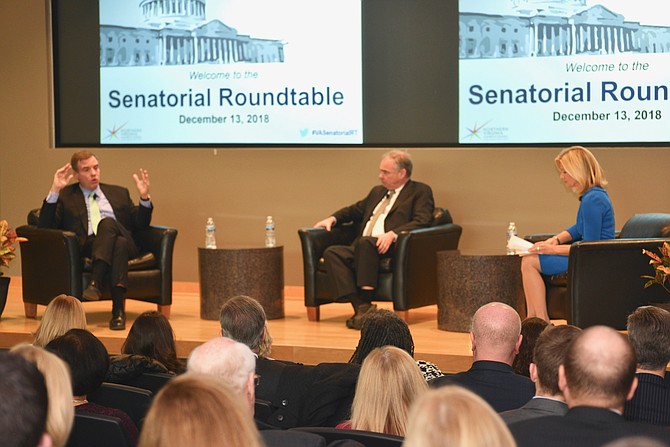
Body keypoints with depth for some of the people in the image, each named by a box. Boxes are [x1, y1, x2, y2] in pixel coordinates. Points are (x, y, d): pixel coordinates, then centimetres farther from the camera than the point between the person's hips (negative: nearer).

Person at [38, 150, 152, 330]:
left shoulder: (119, 193, 26)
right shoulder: (66, 196, 18)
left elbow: (140, 225, 20)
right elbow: (45, 227, 5)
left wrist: (144, 197, 4)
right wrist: (54, 191, -4)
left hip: (124, 246, 2)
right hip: (87, 247, -2)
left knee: (108, 222, -33)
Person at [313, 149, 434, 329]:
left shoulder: (420, 192, 8)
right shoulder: (377, 192, 31)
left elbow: (422, 221, -7)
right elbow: (355, 210, 41)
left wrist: (392, 234, -22)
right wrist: (333, 218, 20)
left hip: (392, 248, -7)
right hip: (362, 248, 7)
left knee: (366, 242, -37)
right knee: (332, 253, -21)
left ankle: (366, 300, -34)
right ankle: (360, 307, -33)